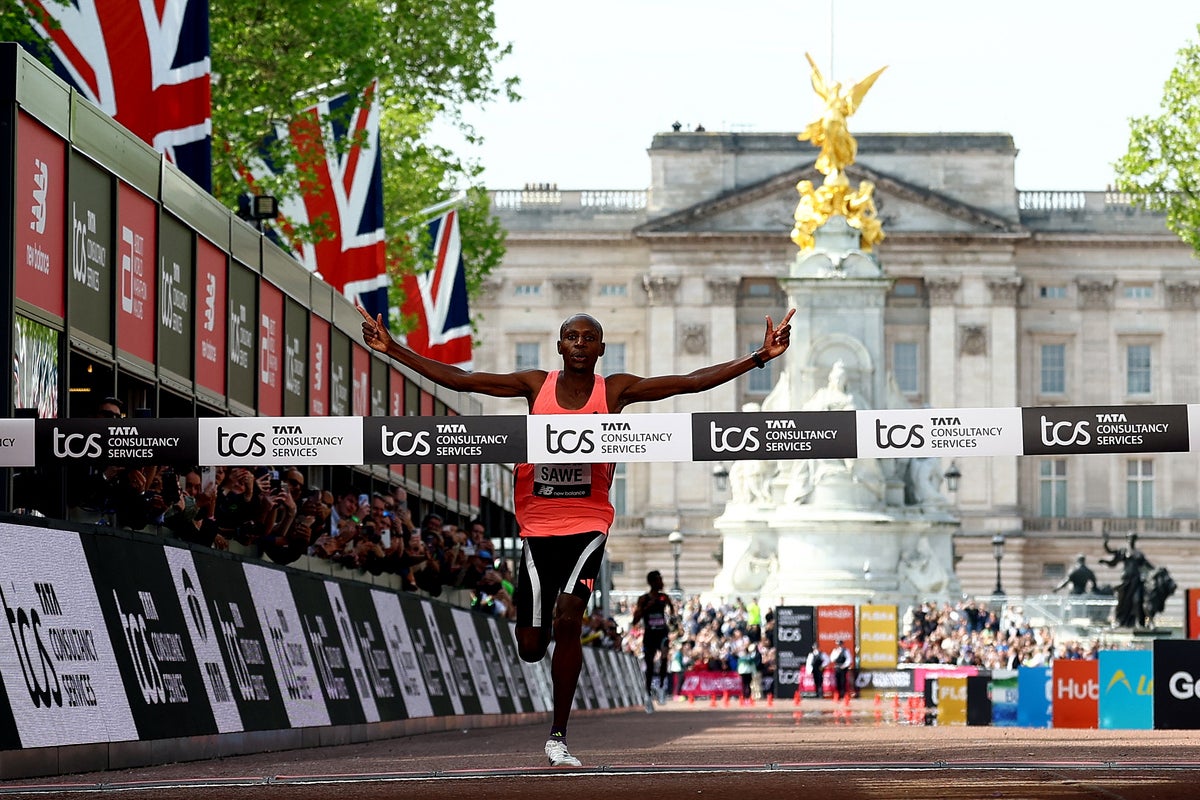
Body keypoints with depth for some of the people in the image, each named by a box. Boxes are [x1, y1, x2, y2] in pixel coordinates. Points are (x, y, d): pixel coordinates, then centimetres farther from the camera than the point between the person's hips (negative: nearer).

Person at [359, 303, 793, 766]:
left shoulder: (615, 391, -1)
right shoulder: (535, 385, 1)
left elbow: (691, 382, -6)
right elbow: (458, 379, -1)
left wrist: (760, 357, -13)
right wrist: (393, 350, -7)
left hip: (588, 524, -1)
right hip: (538, 527, 1)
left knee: (568, 616, -21)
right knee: (530, 648, -1)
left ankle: (558, 736, -10)